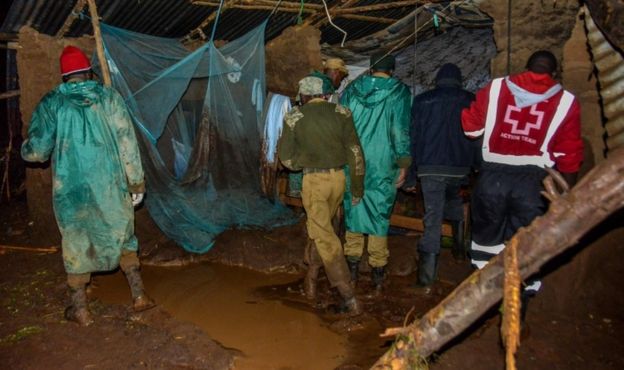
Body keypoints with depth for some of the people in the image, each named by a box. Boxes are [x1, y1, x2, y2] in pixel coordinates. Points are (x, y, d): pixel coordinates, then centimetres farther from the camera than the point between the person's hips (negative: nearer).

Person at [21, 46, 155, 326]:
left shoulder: (50, 105, -1)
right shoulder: (109, 97, 0)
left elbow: (36, 151, -2)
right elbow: (127, 142, -2)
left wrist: (26, 149, 22)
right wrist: (136, 181, 4)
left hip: (71, 189, 0)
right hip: (110, 185, 1)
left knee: (76, 244, 13)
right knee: (122, 237, 16)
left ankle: (80, 309, 22)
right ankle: (139, 295, 18)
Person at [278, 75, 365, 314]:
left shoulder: (294, 117, -3)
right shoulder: (341, 113, 2)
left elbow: (286, 157, -1)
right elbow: (355, 152, -1)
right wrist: (357, 187, 6)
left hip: (314, 180, -4)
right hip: (338, 177, 4)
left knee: (324, 236, 0)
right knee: (321, 227, 22)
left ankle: (349, 297, -4)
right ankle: (311, 278, 34)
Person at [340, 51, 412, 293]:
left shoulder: (352, 89, 7)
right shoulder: (399, 92, -2)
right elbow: (401, 131, -7)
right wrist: (403, 165, 0)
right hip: (382, 166, -2)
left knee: (353, 213, 12)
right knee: (380, 218, 6)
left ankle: (352, 271, 20)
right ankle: (378, 275, 14)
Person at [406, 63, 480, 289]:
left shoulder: (422, 101, 2)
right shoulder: (469, 100, 3)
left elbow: (413, 138, 1)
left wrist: (410, 176, 5)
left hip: (430, 168, -2)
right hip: (460, 167, 2)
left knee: (432, 218, -1)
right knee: (454, 199, 30)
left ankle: (427, 271, -4)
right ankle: (459, 246, 30)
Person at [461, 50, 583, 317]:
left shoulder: (496, 88, 6)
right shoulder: (565, 102, 5)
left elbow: (470, 125, 8)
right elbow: (569, 154, 6)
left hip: (492, 176, 1)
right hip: (531, 181, -1)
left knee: (486, 237, 16)